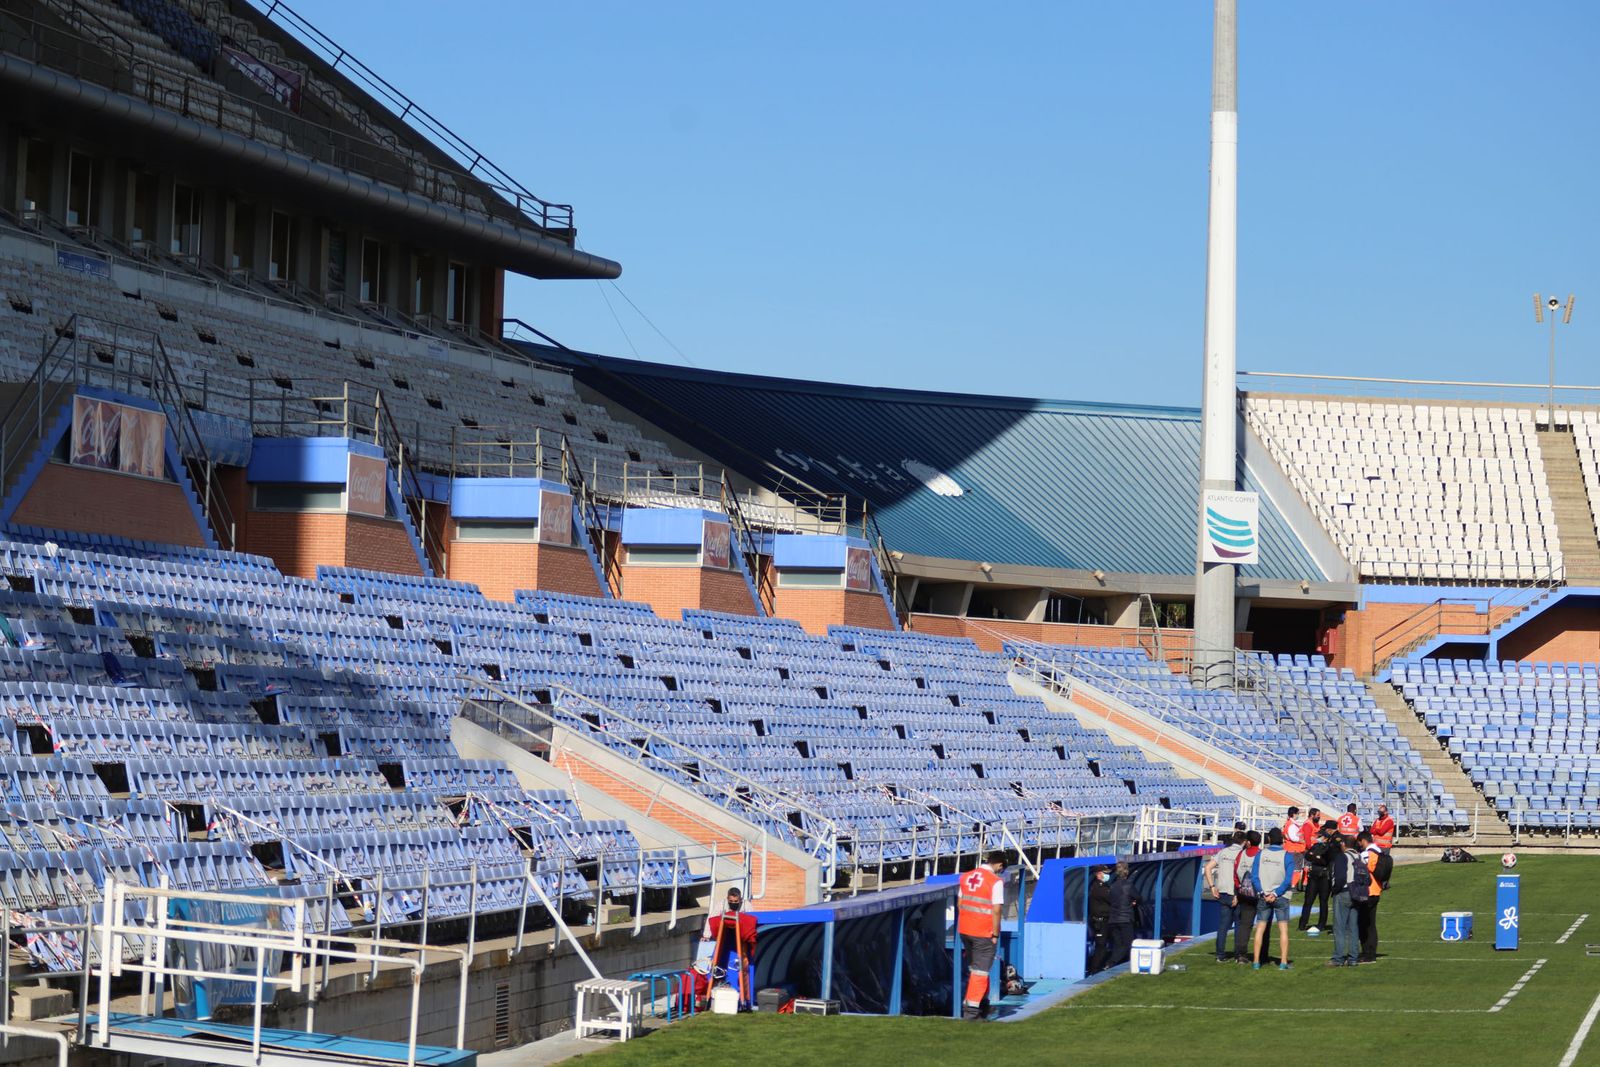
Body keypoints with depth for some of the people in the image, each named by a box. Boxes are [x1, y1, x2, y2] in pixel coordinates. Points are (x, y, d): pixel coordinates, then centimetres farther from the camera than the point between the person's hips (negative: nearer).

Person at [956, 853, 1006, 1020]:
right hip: (984, 933, -6)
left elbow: (959, 903, 11)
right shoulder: (996, 882, -13)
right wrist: (995, 934, -9)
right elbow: (996, 911, -17)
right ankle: (972, 1009, -1)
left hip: (965, 930, 6)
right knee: (980, 971, 1)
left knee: (973, 967, 20)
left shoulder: (965, 877, 7)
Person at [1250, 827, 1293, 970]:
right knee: (1283, 929, 2)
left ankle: (1256, 962, 4)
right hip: (1281, 897, -2)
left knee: (1260, 929, 6)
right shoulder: (1286, 856, -5)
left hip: (1263, 897, 2)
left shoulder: (1260, 854, 0)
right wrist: (1276, 894, -12)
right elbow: (1288, 879, -11)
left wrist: (1263, 893, -9)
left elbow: (1254, 876, -5)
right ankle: (1283, 962, -4)